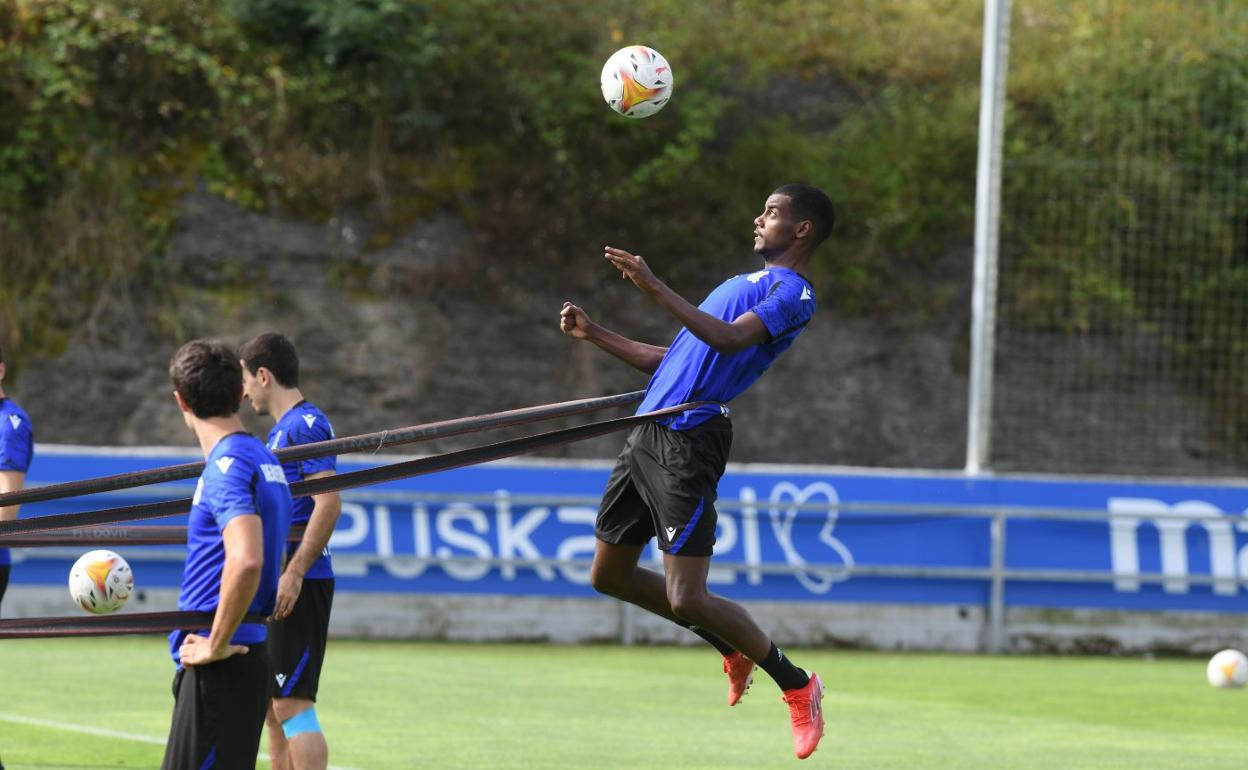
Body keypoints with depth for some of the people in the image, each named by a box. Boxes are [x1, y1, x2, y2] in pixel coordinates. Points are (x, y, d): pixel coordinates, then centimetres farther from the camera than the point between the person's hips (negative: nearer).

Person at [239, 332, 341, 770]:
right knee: (271, 703, 14)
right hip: (279, 586, 11)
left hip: (300, 586, -10)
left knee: (291, 703, -13)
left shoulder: (306, 424, -12)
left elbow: (329, 503, -21)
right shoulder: (280, 430, 19)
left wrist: (293, 574, -24)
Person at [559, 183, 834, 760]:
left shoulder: (792, 292, -6)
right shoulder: (739, 284, 25)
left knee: (686, 599, -13)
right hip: (647, 434, 9)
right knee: (609, 577, 14)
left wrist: (655, 288, -27)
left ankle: (797, 685, 5)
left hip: (689, 444, -9)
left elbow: (729, 339, -24)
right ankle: (730, 647, 29)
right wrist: (592, 334, 25)